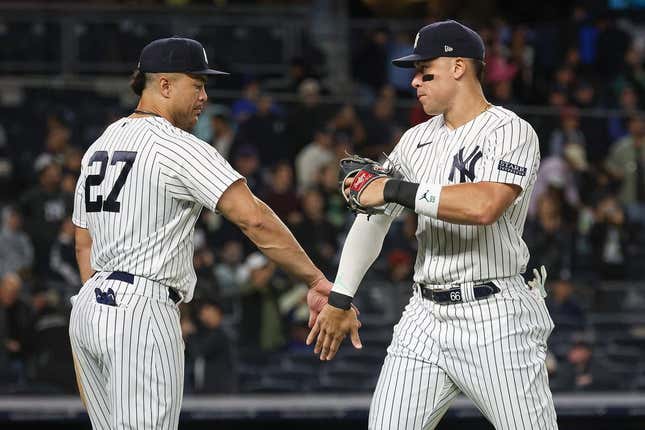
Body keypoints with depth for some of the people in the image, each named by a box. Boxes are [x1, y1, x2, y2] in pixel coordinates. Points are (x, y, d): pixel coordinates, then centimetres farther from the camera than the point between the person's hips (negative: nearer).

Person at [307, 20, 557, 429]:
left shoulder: (510, 131, -9)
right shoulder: (417, 140, 14)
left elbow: (484, 206, -26)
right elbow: (372, 218, 20)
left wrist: (396, 190, -18)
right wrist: (339, 299, 13)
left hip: (496, 318, -7)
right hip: (426, 317, 7)